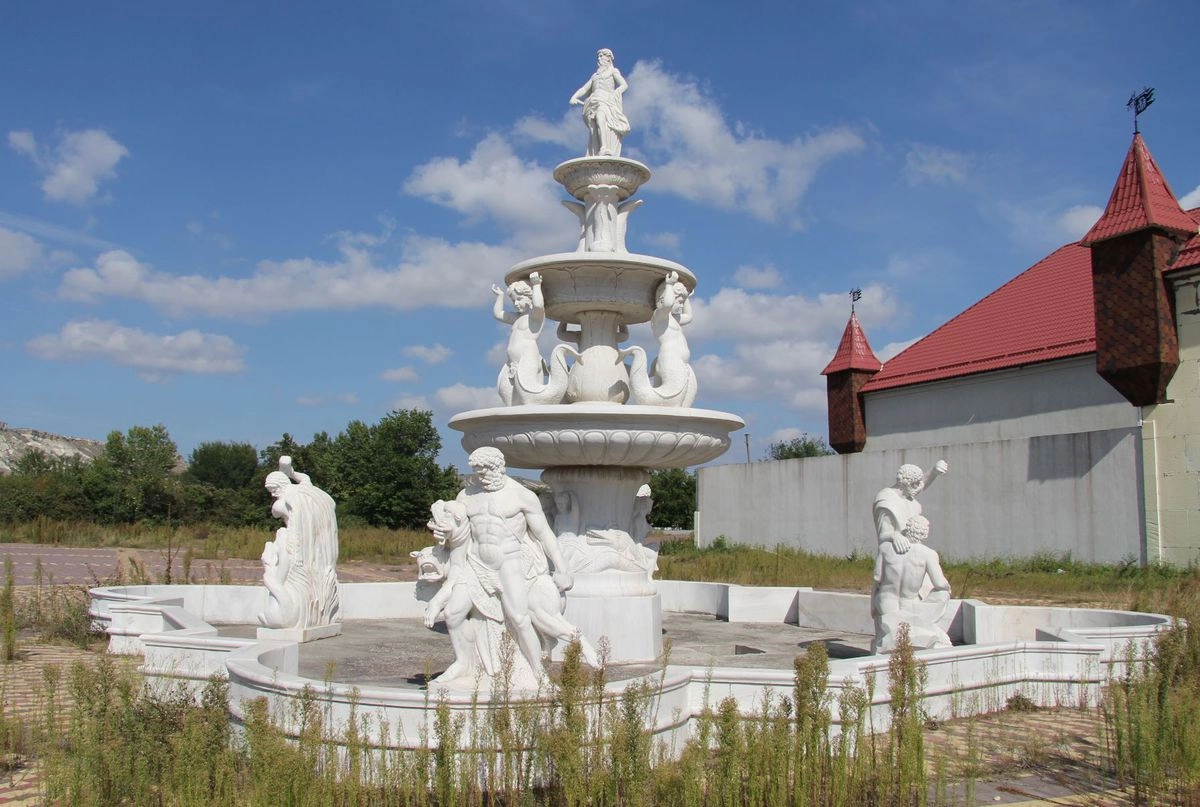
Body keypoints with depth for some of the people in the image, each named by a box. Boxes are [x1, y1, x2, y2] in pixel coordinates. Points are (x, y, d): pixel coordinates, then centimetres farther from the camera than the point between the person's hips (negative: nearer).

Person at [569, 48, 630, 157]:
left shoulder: (613, 71, 18)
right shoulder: (595, 75, 33)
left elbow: (624, 85, 2)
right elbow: (585, 89, 26)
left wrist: (614, 94, -16)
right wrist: (574, 97, 6)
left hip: (607, 102, -5)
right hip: (594, 102, 5)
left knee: (600, 117, -36)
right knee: (594, 132, -16)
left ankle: (605, 151, -50)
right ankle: (594, 156, -31)